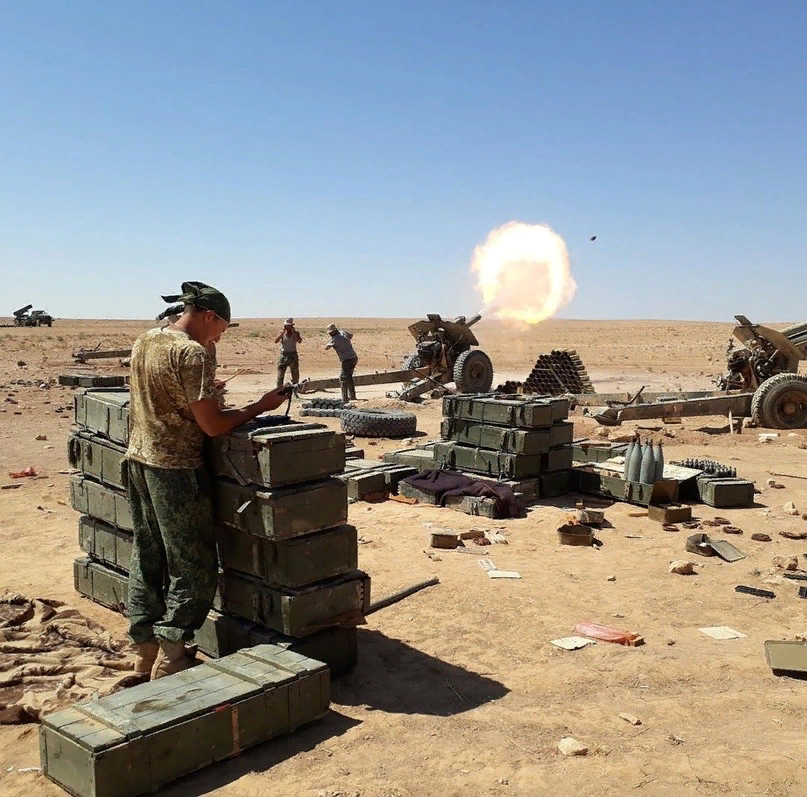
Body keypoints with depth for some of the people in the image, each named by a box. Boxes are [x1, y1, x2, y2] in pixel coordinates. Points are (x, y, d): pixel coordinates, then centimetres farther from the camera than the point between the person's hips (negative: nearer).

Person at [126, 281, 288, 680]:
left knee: (147, 561, 16)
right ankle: (169, 660, 7)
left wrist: (205, 394, 16)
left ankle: (145, 652, 25)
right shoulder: (192, 353, -18)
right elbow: (213, 426, -19)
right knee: (193, 570, 3)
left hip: (138, 460, 9)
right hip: (175, 468, -9)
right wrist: (260, 406, -8)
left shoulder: (144, 341, 9)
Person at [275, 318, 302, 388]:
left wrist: (293, 332, -17)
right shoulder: (282, 333, 4)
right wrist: (282, 332, -15)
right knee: (280, 375, -2)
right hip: (283, 355, 0)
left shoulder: (295, 333, 1)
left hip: (293, 356, 0)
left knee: (295, 375, 3)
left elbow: (300, 341, -19)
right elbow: (276, 341, -11)